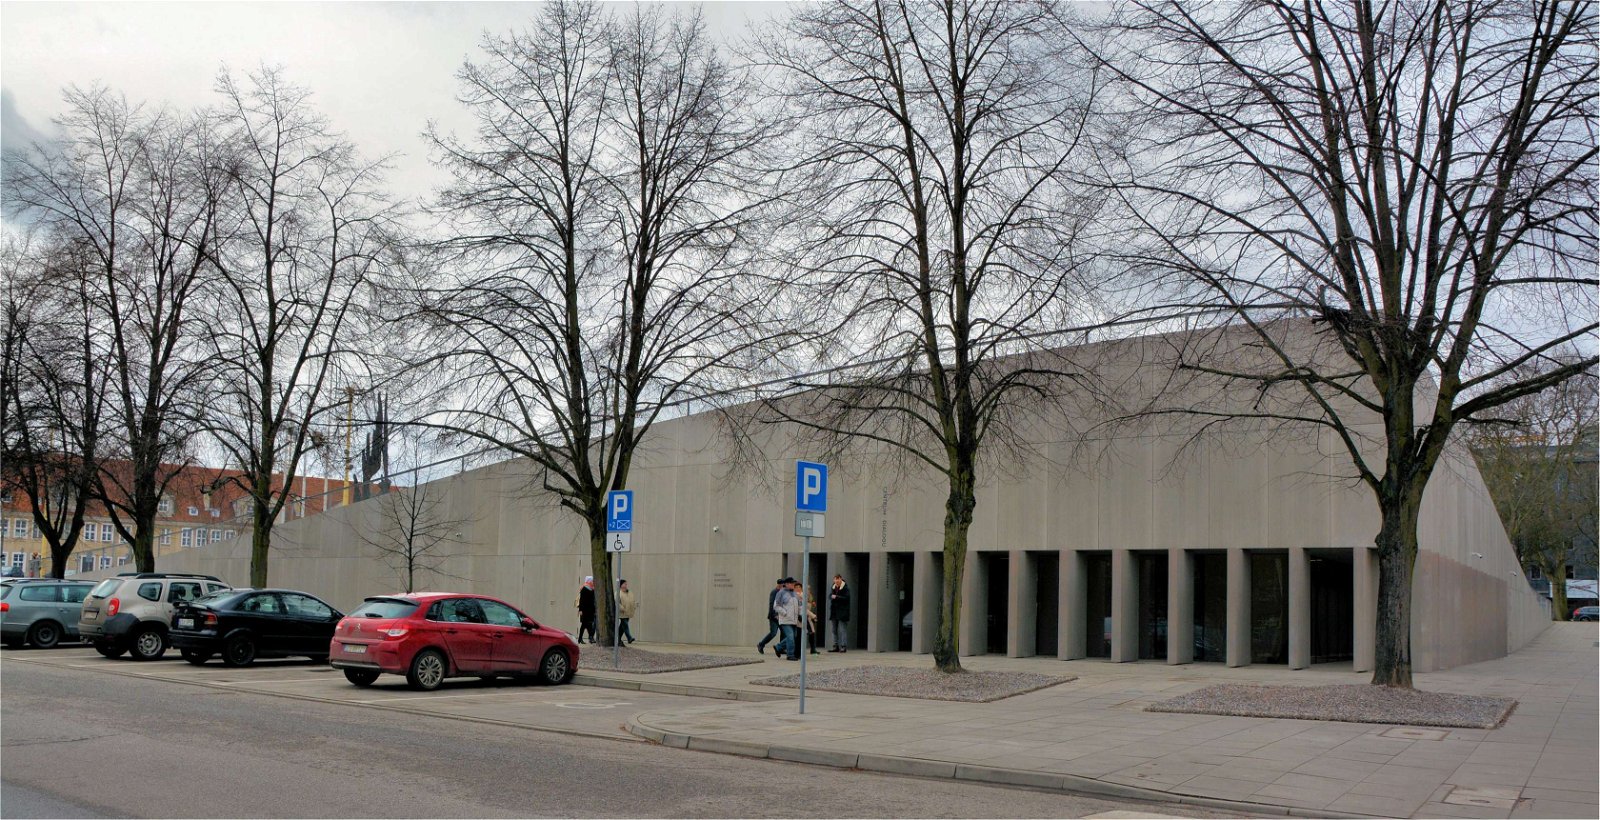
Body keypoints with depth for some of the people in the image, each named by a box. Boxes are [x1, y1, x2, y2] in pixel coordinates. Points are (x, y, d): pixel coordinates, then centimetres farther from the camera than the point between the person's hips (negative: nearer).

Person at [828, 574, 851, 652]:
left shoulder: (845, 588, -8)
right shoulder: (833, 587, 12)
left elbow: (846, 598, -16)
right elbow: (829, 596, 15)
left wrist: (836, 597, -18)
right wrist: (832, 597, -8)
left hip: (842, 613, -7)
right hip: (834, 612, 7)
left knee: (842, 630, -9)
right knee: (835, 630, 11)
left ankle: (843, 646, -6)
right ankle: (836, 646, 17)